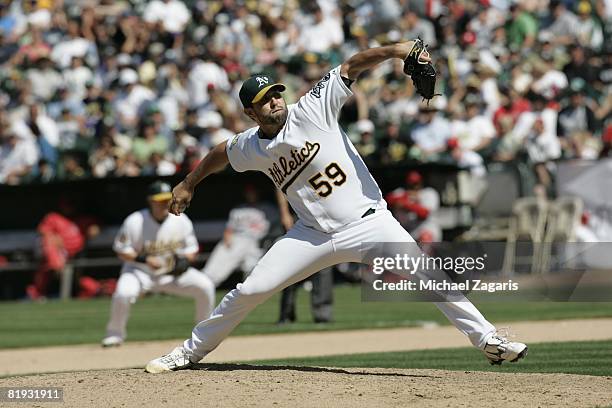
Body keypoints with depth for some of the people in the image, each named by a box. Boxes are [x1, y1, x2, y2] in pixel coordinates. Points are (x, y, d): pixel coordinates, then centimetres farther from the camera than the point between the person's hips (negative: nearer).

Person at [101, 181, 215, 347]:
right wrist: (144, 259, -28)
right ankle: (115, 333, -9)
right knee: (123, 292, -34)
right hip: (140, 271, -3)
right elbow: (122, 251, -12)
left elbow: (191, 249, 3)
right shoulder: (135, 222, -18)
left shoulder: (181, 220, -8)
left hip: (171, 271, 3)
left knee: (204, 285, -16)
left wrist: (185, 260, -20)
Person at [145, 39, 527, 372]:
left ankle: (488, 339, -9)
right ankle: (191, 351, 17)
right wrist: (187, 185, 35)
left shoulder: (312, 109, -10)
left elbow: (350, 67, -19)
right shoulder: (251, 147, 2)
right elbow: (220, 154, 24)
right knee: (250, 290, 0)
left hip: (368, 222, -3)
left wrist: (393, 50, -34)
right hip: (314, 234, 3)